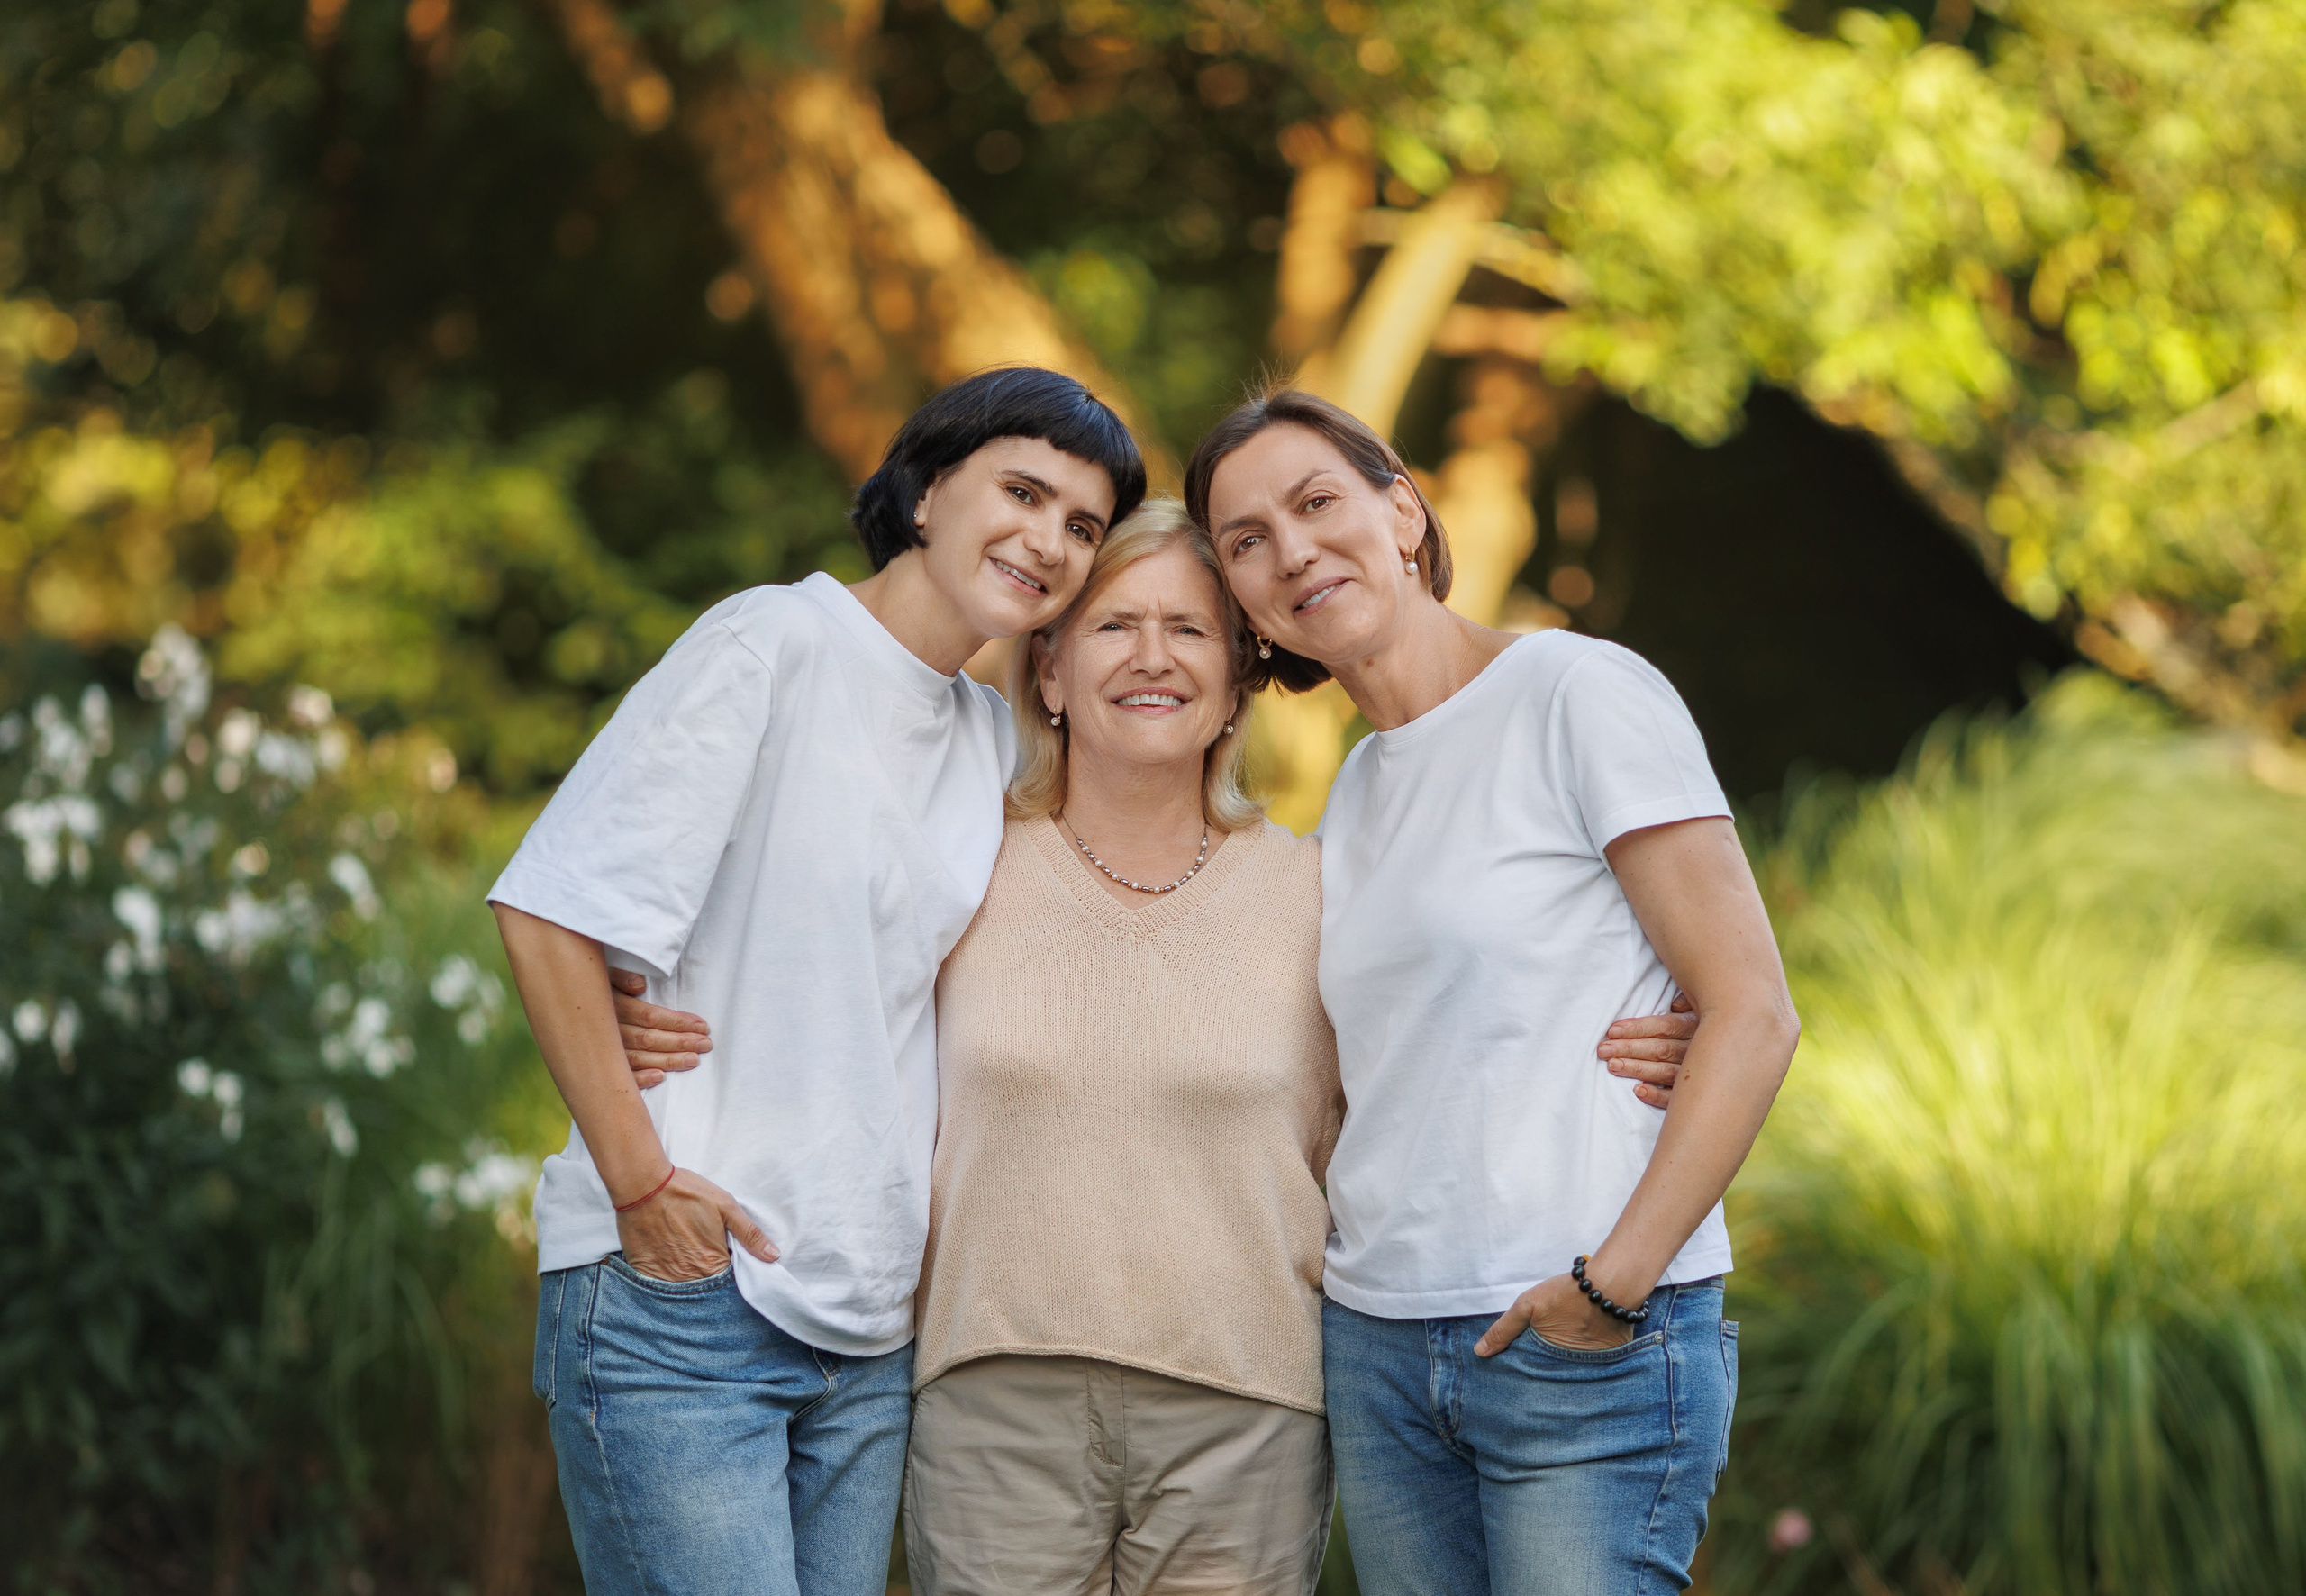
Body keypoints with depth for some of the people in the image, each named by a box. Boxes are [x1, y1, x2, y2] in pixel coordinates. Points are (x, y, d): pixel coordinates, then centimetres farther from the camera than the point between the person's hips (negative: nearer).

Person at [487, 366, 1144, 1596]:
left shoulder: (1001, 746, 15)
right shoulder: (771, 645, -6)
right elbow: (551, 911, -13)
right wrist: (638, 1176, -15)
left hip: (868, 1333, 7)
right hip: (677, 1284, -7)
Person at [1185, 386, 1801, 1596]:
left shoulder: (1578, 694, -5)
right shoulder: (1355, 794, 16)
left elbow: (1751, 1012, -11)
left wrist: (1613, 1283, -16)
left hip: (1591, 1352, -6)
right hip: (1379, 1347, 7)